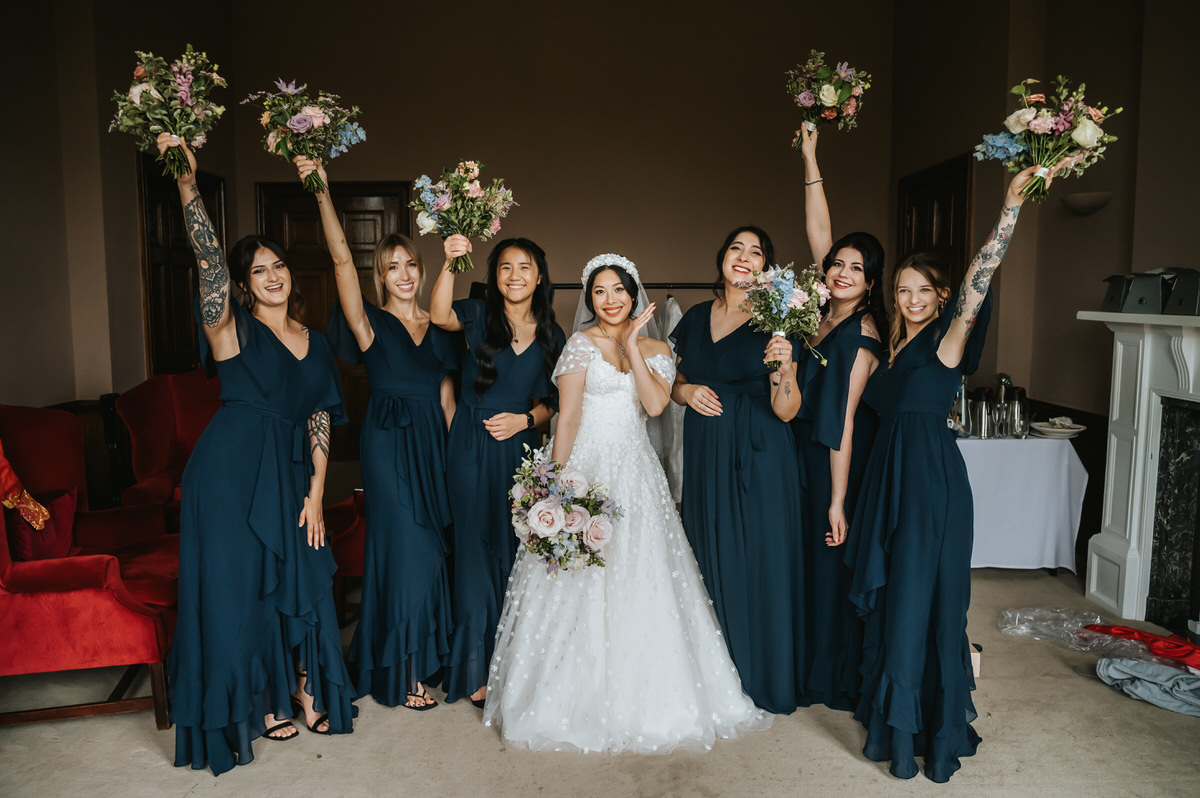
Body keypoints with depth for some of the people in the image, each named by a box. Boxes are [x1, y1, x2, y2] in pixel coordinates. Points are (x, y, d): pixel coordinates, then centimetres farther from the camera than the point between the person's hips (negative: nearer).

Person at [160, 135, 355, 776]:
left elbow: (320, 420, 8)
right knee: (240, 583, 4)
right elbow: (209, 261, -20)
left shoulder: (313, 342, 10)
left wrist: (315, 493, 2)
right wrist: (187, 186, -31)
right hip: (231, 472, -4)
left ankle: (305, 691, 28)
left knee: (300, 580, 10)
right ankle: (259, 703, 22)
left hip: (290, 476, 5)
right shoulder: (232, 329, -3)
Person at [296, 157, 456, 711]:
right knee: (405, 550, -2)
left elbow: (447, 399, 12)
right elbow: (341, 260, -18)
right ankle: (402, 673, 15)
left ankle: (422, 654, 29)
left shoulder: (437, 329, 10)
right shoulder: (372, 324, -4)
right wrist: (323, 193, -27)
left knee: (427, 551, 11)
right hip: (389, 447, -5)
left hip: (435, 448, 5)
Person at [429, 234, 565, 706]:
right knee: (475, 552, 2)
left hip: (519, 450, 3)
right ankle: (477, 669, 16)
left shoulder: (551, 335, 8)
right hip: (472, 450, -3)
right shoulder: (479, 316, -1)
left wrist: (525, 420, -7)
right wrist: (449, 264, -35)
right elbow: (439, 315, -23)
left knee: (516, 554, 10)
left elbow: (550, 402, 11)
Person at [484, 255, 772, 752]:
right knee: (583, 585, -1)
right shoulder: (582, 345, 0)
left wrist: (631, 343, -7)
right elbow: (568, 417, -5)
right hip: (588, 467, -3)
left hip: (636, 473, 4)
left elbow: (655, 404, -7)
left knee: (639, 578, 4)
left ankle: (638, 700, 19)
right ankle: (580, 698, 14)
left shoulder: (655, 349, 11)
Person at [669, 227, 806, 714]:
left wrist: (783, 371, -28)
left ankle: (764, 677, 21)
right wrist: (686, 391, -3)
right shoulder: (695, 318, 9)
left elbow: (786, 411, -10)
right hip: (704, 458, 4)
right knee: (710, 559, 10)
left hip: (758, 459, -4)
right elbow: (674, 382, 19)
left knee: (759, 560, 2)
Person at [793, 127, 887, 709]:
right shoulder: (826, 312, 3)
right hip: (805, 452, 7)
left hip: (839, 463, -7)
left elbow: (844, 422, -20)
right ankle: (814, 666, 29)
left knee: (833, 564, 4)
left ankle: (839, 679, 21)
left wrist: (838, 501, -20)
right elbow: (818, 230, 4)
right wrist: (810, 160, 1)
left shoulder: (863, 334, -16)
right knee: (811, 561, 14)